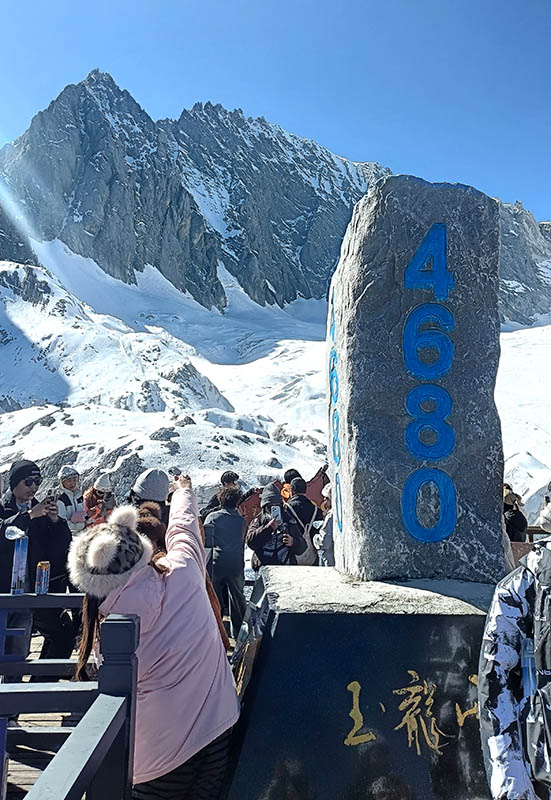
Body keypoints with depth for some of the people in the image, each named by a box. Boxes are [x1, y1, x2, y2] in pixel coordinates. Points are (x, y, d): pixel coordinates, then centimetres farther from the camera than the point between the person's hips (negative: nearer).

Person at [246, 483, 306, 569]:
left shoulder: (289, 520, 14)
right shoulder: (258, 521, 10)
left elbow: (302, 547, 14)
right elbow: (250, 542, -7)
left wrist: (293, 542, -9)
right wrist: (268, 528, -14)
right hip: (263, 569, -1)